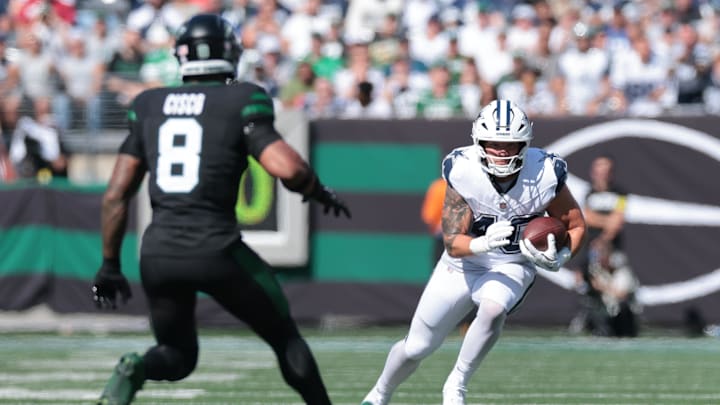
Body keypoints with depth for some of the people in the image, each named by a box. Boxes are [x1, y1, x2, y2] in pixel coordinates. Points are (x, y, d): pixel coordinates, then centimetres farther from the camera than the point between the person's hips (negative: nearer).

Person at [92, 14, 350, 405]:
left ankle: (134, 371, -12)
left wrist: (110, 264, 18)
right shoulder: (240, 103, -2)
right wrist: (320, 193, 5)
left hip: (159, 252, 3)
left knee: (178, 356, 21)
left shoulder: (149, 106, 10)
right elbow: (288, 168, -16)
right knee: (285, 339, 18)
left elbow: (115, 195, 9)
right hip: (216, 249, -3)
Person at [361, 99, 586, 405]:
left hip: (512, 267, 0)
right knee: (416, 348, 8)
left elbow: (575, 226, -5)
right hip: (463, 265, 0)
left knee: (493, 310, -36)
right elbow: (453, 243, -23)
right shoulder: (462, 172, -24)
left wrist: (558, 258, -26)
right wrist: (483, 244, -45)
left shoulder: (545, 175, -22)